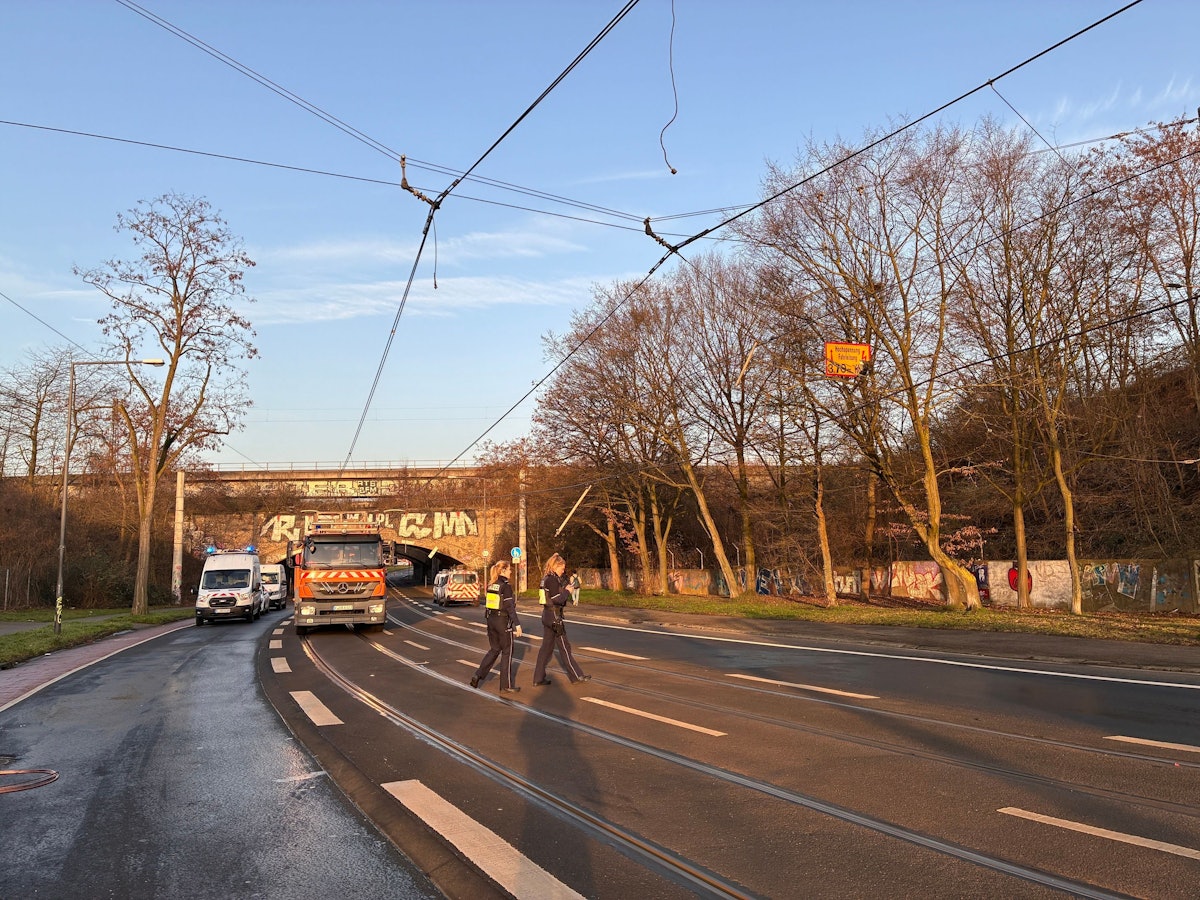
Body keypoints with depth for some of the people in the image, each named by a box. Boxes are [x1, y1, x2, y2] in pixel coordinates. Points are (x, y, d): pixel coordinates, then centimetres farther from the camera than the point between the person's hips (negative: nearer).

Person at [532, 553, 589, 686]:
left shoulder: (546, 578, 13)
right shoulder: (553, 579, -16)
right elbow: (556, 599, -22)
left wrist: (565, 589, 6)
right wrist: (567, 591, -7)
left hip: (547, 615, 9)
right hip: (554, 616, -9)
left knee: (546, 647, 11)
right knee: (564, 647, 0)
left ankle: (539, 678, 13)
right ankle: (576, 676, 9)